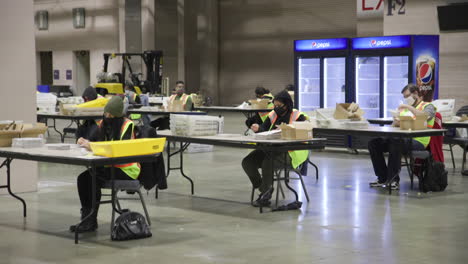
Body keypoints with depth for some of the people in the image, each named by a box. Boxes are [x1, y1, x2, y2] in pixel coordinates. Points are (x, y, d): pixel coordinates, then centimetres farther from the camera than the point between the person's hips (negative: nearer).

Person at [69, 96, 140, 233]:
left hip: (126, 169, -7)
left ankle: (91, 221, -19)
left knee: (94, 179, -27)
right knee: (82, 178, -19)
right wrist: (85, 142, -16)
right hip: (109, 165, 7)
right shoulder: (103, 123, 9)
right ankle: (86, 217, -15)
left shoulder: (127, 125, -12)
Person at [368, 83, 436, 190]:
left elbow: (425, 116, -18)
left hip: (418, 141, -7)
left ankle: (394, 180, -30)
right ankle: (383, 178, -8)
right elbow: (393, 125, 19)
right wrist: (396, 122, -5)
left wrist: (410, 107, -14)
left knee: (396, 142, -38)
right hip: (401, 137, 7)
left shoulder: (428, 106, 7)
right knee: (374, 142, -12)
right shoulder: (404, 108, 28)